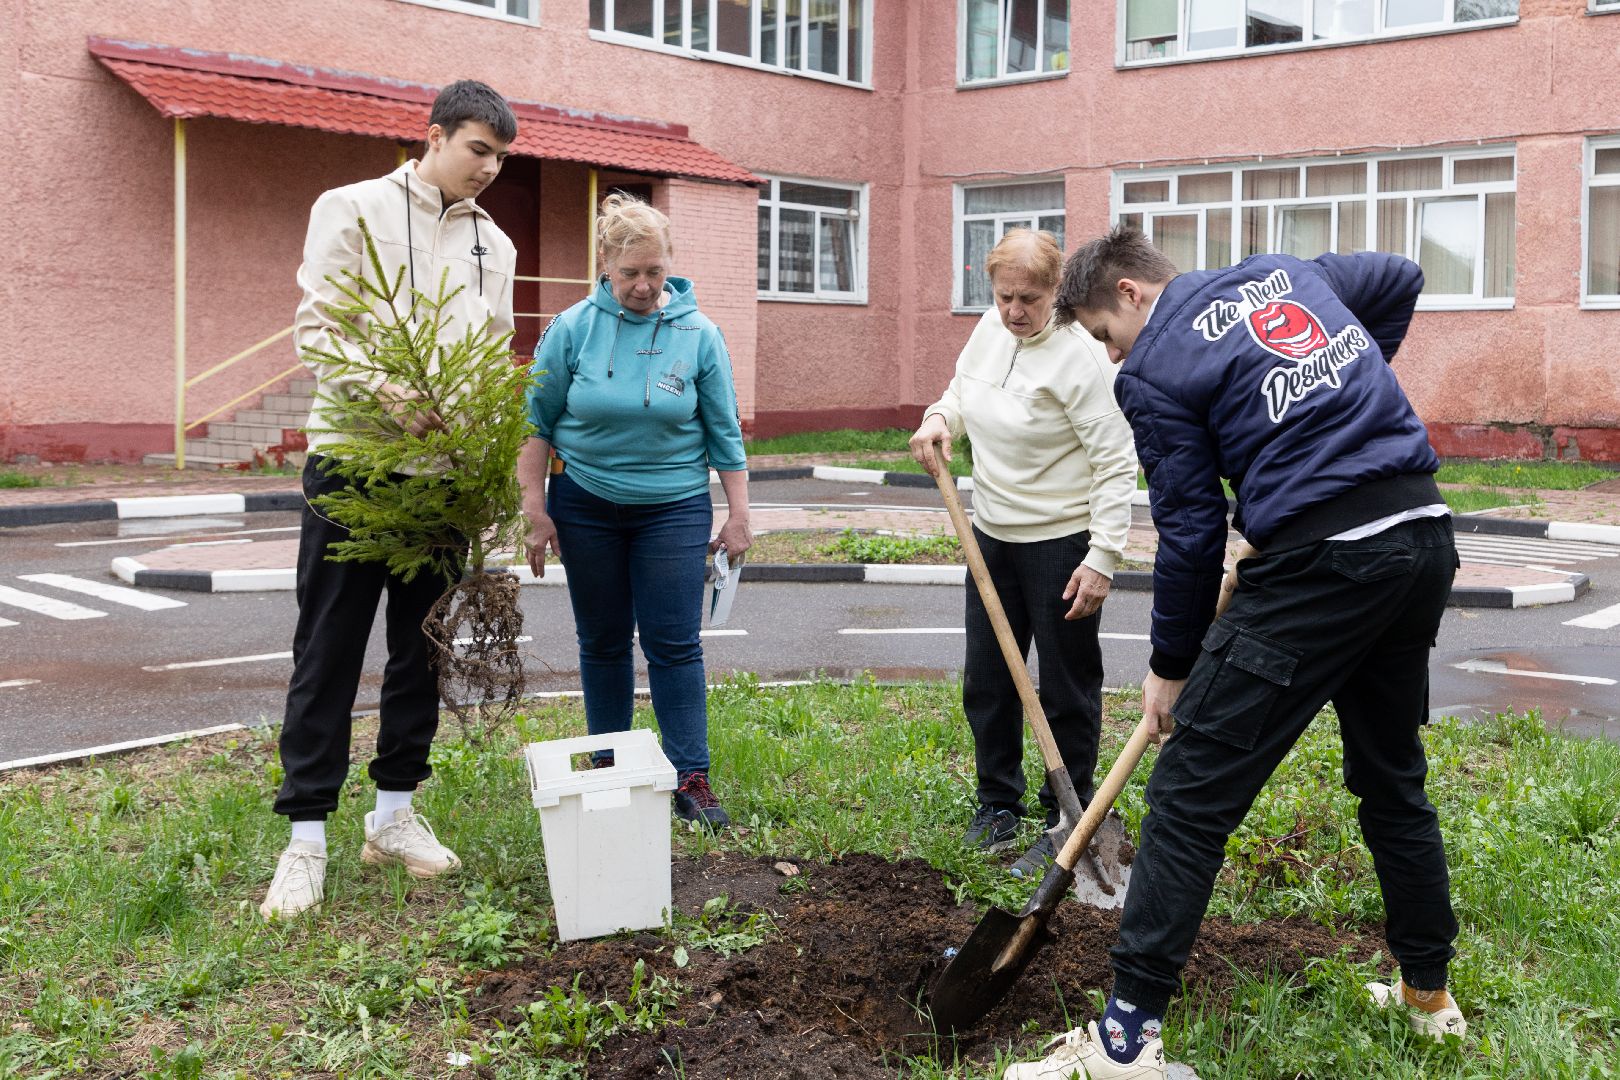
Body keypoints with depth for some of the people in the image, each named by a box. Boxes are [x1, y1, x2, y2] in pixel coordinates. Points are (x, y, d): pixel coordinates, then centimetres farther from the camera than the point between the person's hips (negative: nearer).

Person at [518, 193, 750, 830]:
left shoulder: (698, 334, -3)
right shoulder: (573, 329, -5)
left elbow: (723, 434, 2)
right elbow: (538, 423, 1)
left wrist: (738, 516, 1)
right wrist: (535, 508, -3)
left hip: (673, 508, -1)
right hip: (585, 505, 1)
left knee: (674, 644, -3)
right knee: (602, 641, 10)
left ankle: (690, 778, 3)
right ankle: (608, 765, 23)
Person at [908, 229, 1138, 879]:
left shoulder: (1080, 356, -20)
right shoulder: (991, 329, 2)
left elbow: (1117, 464, -19)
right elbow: (964, 390, 21)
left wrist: (1103, 558, -22)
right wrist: (939, 418, -3)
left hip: (1062, 543, -7)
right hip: (992, 534, 7)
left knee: (1067, 691, 4)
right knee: (985, 683, 15)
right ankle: (998, 802, 32)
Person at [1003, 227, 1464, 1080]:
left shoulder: (1152, 373, -2)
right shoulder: (1284, 271, 18)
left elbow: (1191, 531, -3)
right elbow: (1401, 278, 33)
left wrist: (1171, 666, 9)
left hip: (1318, 560, -8)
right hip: (1425, 537, 8)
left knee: (1190, 795, -4)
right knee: (1392, 778, 24)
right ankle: (1428, 993, 36)